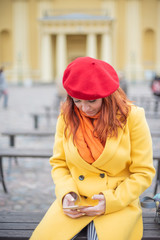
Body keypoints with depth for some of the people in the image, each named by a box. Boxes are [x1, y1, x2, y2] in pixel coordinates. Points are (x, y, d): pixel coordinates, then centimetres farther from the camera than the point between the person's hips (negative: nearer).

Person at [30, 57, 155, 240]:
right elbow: (59, 164, 10)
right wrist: (67, 194, -9)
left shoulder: (131, 117, -8)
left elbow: (143, 173, -4)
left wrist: (112, 201, -15)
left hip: (118, 203, -3)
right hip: (75, 202, 3)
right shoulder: (67, 117, 1)